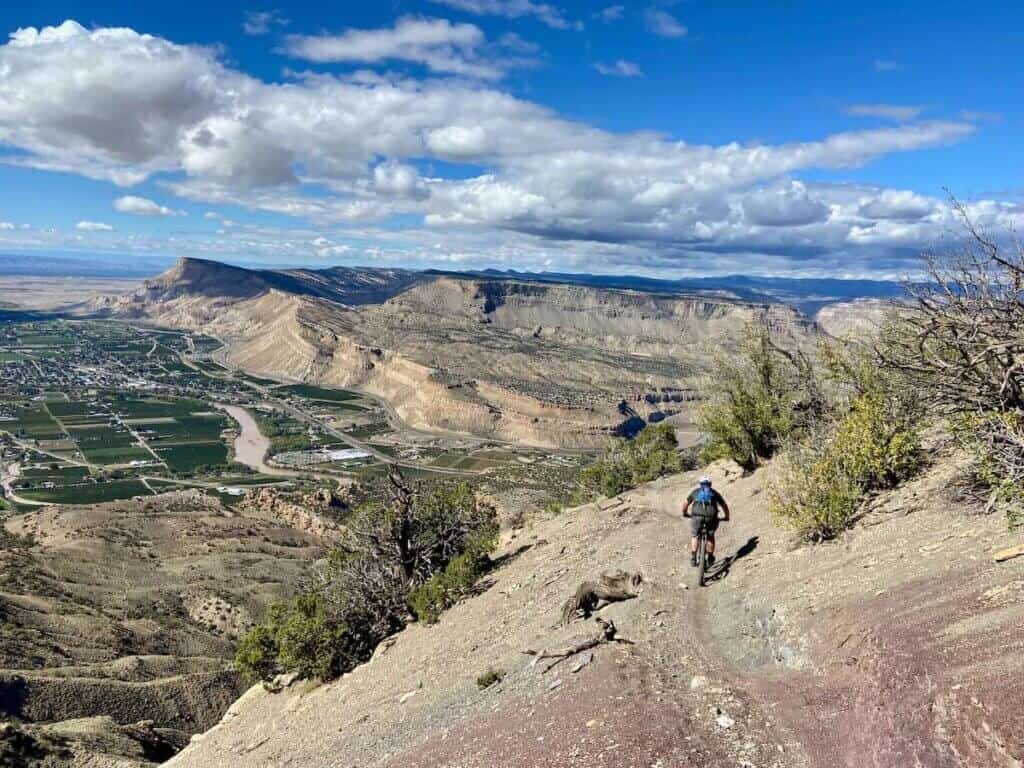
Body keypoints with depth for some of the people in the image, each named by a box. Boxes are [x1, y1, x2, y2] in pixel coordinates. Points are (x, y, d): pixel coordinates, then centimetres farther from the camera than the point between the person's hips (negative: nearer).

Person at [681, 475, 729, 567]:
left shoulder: (695, 491, 26)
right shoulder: (714, 493, 27)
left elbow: (685, 504, 30)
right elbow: (724, 506, 29)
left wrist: (685, 513, 48)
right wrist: (726, 517, 45)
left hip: (697, 516, 0)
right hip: (711, 516, 0)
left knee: (695, 536, 22)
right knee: (710, 536, 25)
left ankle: (693, 558, 13)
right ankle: (710, 558, 27)